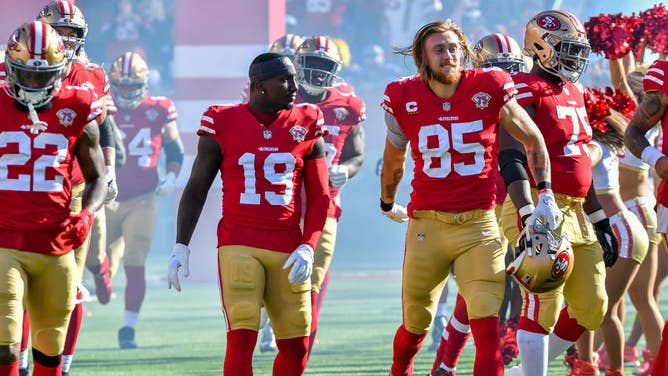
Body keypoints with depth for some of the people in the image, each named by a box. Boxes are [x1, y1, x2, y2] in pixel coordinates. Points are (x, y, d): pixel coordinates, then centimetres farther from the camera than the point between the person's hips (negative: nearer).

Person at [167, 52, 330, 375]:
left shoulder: (307, 125, 6)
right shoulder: (223, 123, 0)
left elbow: (319, 196, 8)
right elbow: (196, 190, 7)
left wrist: (307, 248, -4)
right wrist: (180, 247, 1)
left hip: (288, 248, 3)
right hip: (239, 245, -3)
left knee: (296, 346, 5)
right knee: (242, 339, -13)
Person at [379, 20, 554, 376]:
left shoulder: (490, 90, -5)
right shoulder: (405, 99, -1)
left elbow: (533, 141, 9)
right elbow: (393, 160, 19)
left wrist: (545, 196, 4)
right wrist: (387, 204, 33)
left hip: (479, 224, -1)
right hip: (427, 224, 1)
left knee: (487, 325, -13)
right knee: (416, 324, 14)